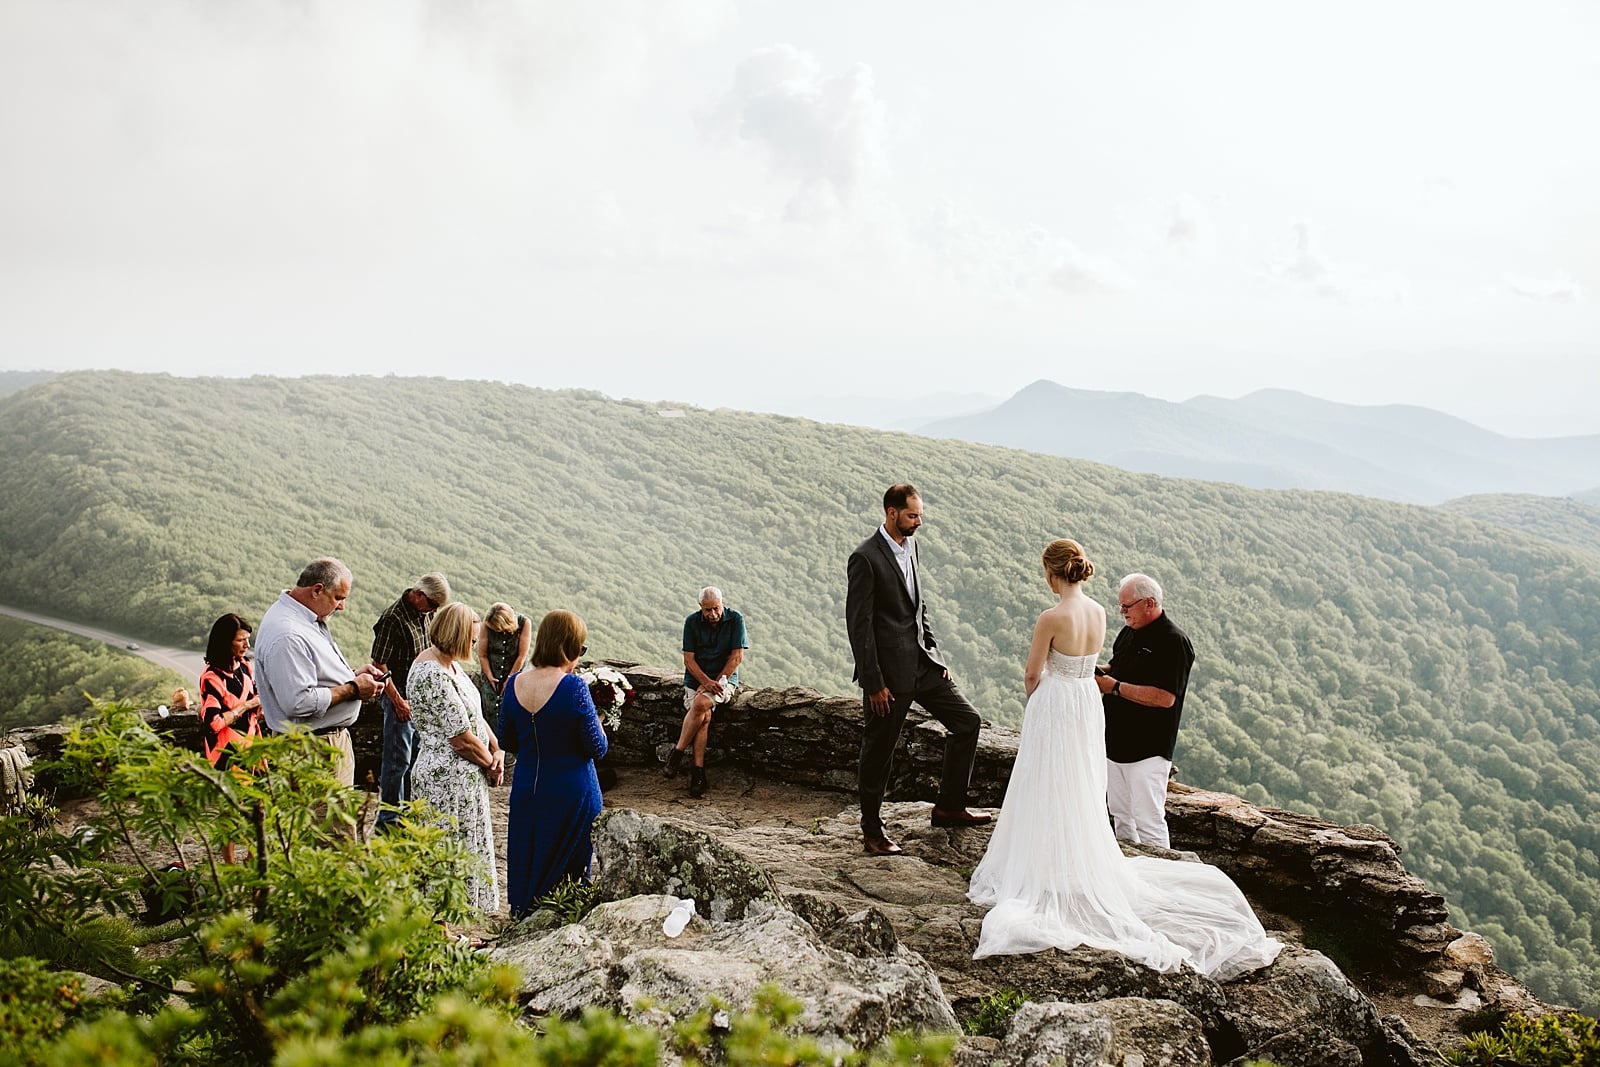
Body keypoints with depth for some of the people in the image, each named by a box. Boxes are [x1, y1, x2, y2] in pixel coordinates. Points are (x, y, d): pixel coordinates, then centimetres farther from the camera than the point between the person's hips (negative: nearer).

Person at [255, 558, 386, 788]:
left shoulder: (312, 620, 11)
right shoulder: (287, 636, -23)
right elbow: (299, 702, -29)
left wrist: (354, 675, 8)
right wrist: (353, 689, -18)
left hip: (334, 738, 11)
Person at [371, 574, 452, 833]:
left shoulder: (426, 615, 9)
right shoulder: (393, 618, -17)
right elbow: (379, 666, -17)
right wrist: (397, 701, -18)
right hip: (401, 698, -8)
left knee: (415, 757, 15)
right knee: (398, 759, -4)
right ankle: (388, 819, 4)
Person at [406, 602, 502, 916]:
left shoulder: (449, 663, 10)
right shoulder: (432, 674, -23)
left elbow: (475, 715, 15)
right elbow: (461, 737, -22)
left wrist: (497, 751, 0)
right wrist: (491, 766, -7)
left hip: (463, 778, 11)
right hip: (447, 780, -11)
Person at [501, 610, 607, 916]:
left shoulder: (515, 683, -2)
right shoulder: (573, 687, -18)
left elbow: (506, 742, 9)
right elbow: (597, 749, -14)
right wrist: (597, 720, 4)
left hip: (525, 790, 5)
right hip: (571, 793, -5)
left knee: (526, 864, 16)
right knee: (569, 870, 9)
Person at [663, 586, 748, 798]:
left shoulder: (735, 619, -6)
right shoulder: (692, 622, 0)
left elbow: (737, 656, -8)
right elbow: (688, 659, -3)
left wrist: (716, 682, -14)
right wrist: (706, 681, -17)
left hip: (724, 678, -2)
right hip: (695, 677, 2)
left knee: (700, 704, -31)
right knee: (704, 716, -26)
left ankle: (678, 752, -18)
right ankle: (698, 772, -25)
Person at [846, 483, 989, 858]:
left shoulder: (910, 546, 10)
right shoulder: (865, 558, -16)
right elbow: (859, 624, -17)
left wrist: (934, 654, 13)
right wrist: (873, 683, -17)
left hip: (922, 662, 8)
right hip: (889, 671, -8)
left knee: (967, 721, 8)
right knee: (879, 750, 4)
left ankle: (949, 806, 19)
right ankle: (871, 831, 19)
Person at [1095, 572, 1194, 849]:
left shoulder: (1174, 642, -16)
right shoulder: (1129, 632, 11)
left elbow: (1165, 698, -24)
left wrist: (1115, 687, -20)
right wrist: (1102, 673, 2)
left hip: (1148, 749, -8)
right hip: (1116, 742, 9)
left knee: (1148, 822, -4)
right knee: (1120, 815, 17)